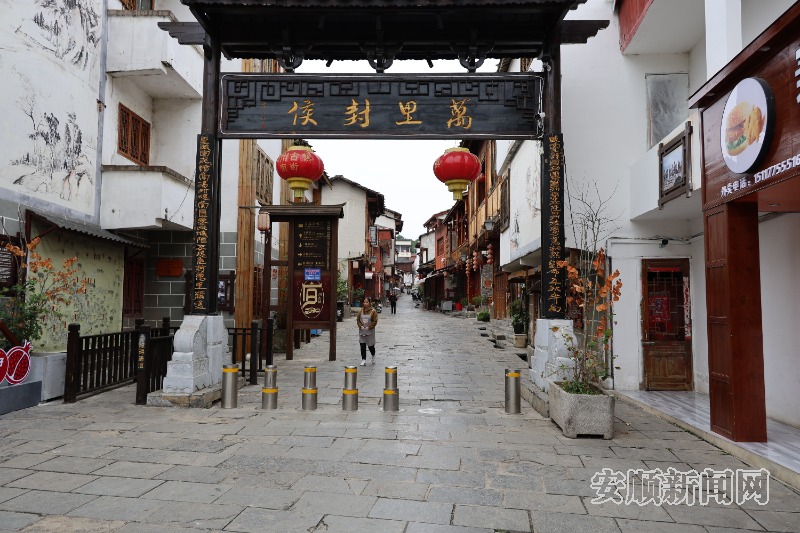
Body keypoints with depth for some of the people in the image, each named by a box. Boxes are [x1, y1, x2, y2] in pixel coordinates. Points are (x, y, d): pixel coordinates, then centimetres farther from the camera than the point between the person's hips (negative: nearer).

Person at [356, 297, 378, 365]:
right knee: (362, 346, -1)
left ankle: (373, 356, 34)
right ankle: (363, 360, 5)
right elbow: (358, 319, 9)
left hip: (370, 331, -3)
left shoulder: (373, 311, -5)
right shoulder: (361, 311, 6)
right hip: (362, 331, 3)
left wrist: (369, 327, -16)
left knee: (371, 346, 5)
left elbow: (375, 321, -8)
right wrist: (360, 326, -7)